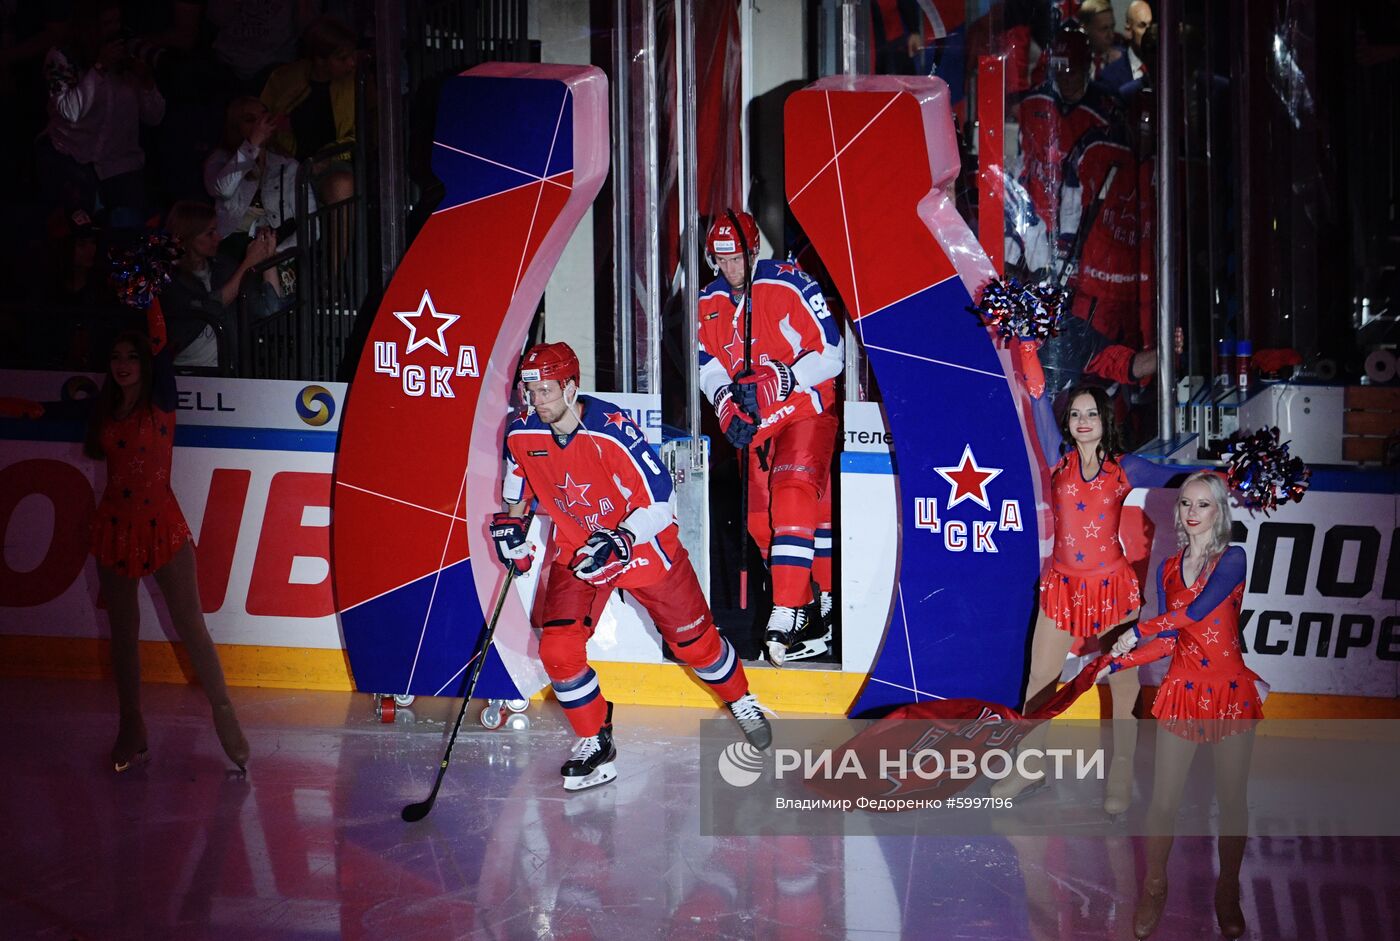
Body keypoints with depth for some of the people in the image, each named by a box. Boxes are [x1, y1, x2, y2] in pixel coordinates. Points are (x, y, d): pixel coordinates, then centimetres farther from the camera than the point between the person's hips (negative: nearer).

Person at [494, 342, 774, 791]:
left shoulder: (611, 430, -29)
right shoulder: (522, 434, -12)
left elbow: (658, 502, -24)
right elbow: (519, 484, 9)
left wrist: (618, 542, -35)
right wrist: (512, 524, -8)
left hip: (644, 545, -4)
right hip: (576, 550, 4)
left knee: (693, 639, 8)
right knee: (558, 649, -12)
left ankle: (742, 701, 38)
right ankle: (595, 744, 7)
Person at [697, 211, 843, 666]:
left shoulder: (791, 286, -14)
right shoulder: (708, 304, 6)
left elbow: (830, 354, -15)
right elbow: (708, 367, 9)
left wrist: (775, 384, -24)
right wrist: (728, 407, -11)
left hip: (807, 411, -7)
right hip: (756, 423, 7)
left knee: (794, 493, -23)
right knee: (762, 519, 6)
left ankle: (787, 615, -26)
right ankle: (829, 602, 22)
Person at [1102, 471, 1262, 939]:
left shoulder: (1232, 559, -5)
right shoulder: (1168, 568, 10)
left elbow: (1195, 612, -16)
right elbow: (1168, 641, 5)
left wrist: (1137, 632, -6)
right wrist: (1116, 664, -5)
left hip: (1230, 690, -3)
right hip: (1182, 691, 3)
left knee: (1232, 799, 4)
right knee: (1164, 800, 1)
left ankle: (1228, 894, 20)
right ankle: (1153, 890, 17)